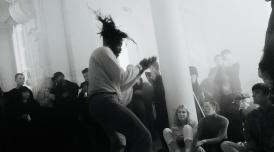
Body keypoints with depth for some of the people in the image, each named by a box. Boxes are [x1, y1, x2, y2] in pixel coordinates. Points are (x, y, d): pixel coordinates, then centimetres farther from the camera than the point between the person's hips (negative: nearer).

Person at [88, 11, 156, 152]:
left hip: (100, 103, 11)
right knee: (143, 136, -19)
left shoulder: (102, 54, 29)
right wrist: (139, 66, 7)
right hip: (105, 102, -11)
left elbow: (121, 86, 27)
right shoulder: (104, 51, -1)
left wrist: (141, 68, 25)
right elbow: (122, 77, -9)